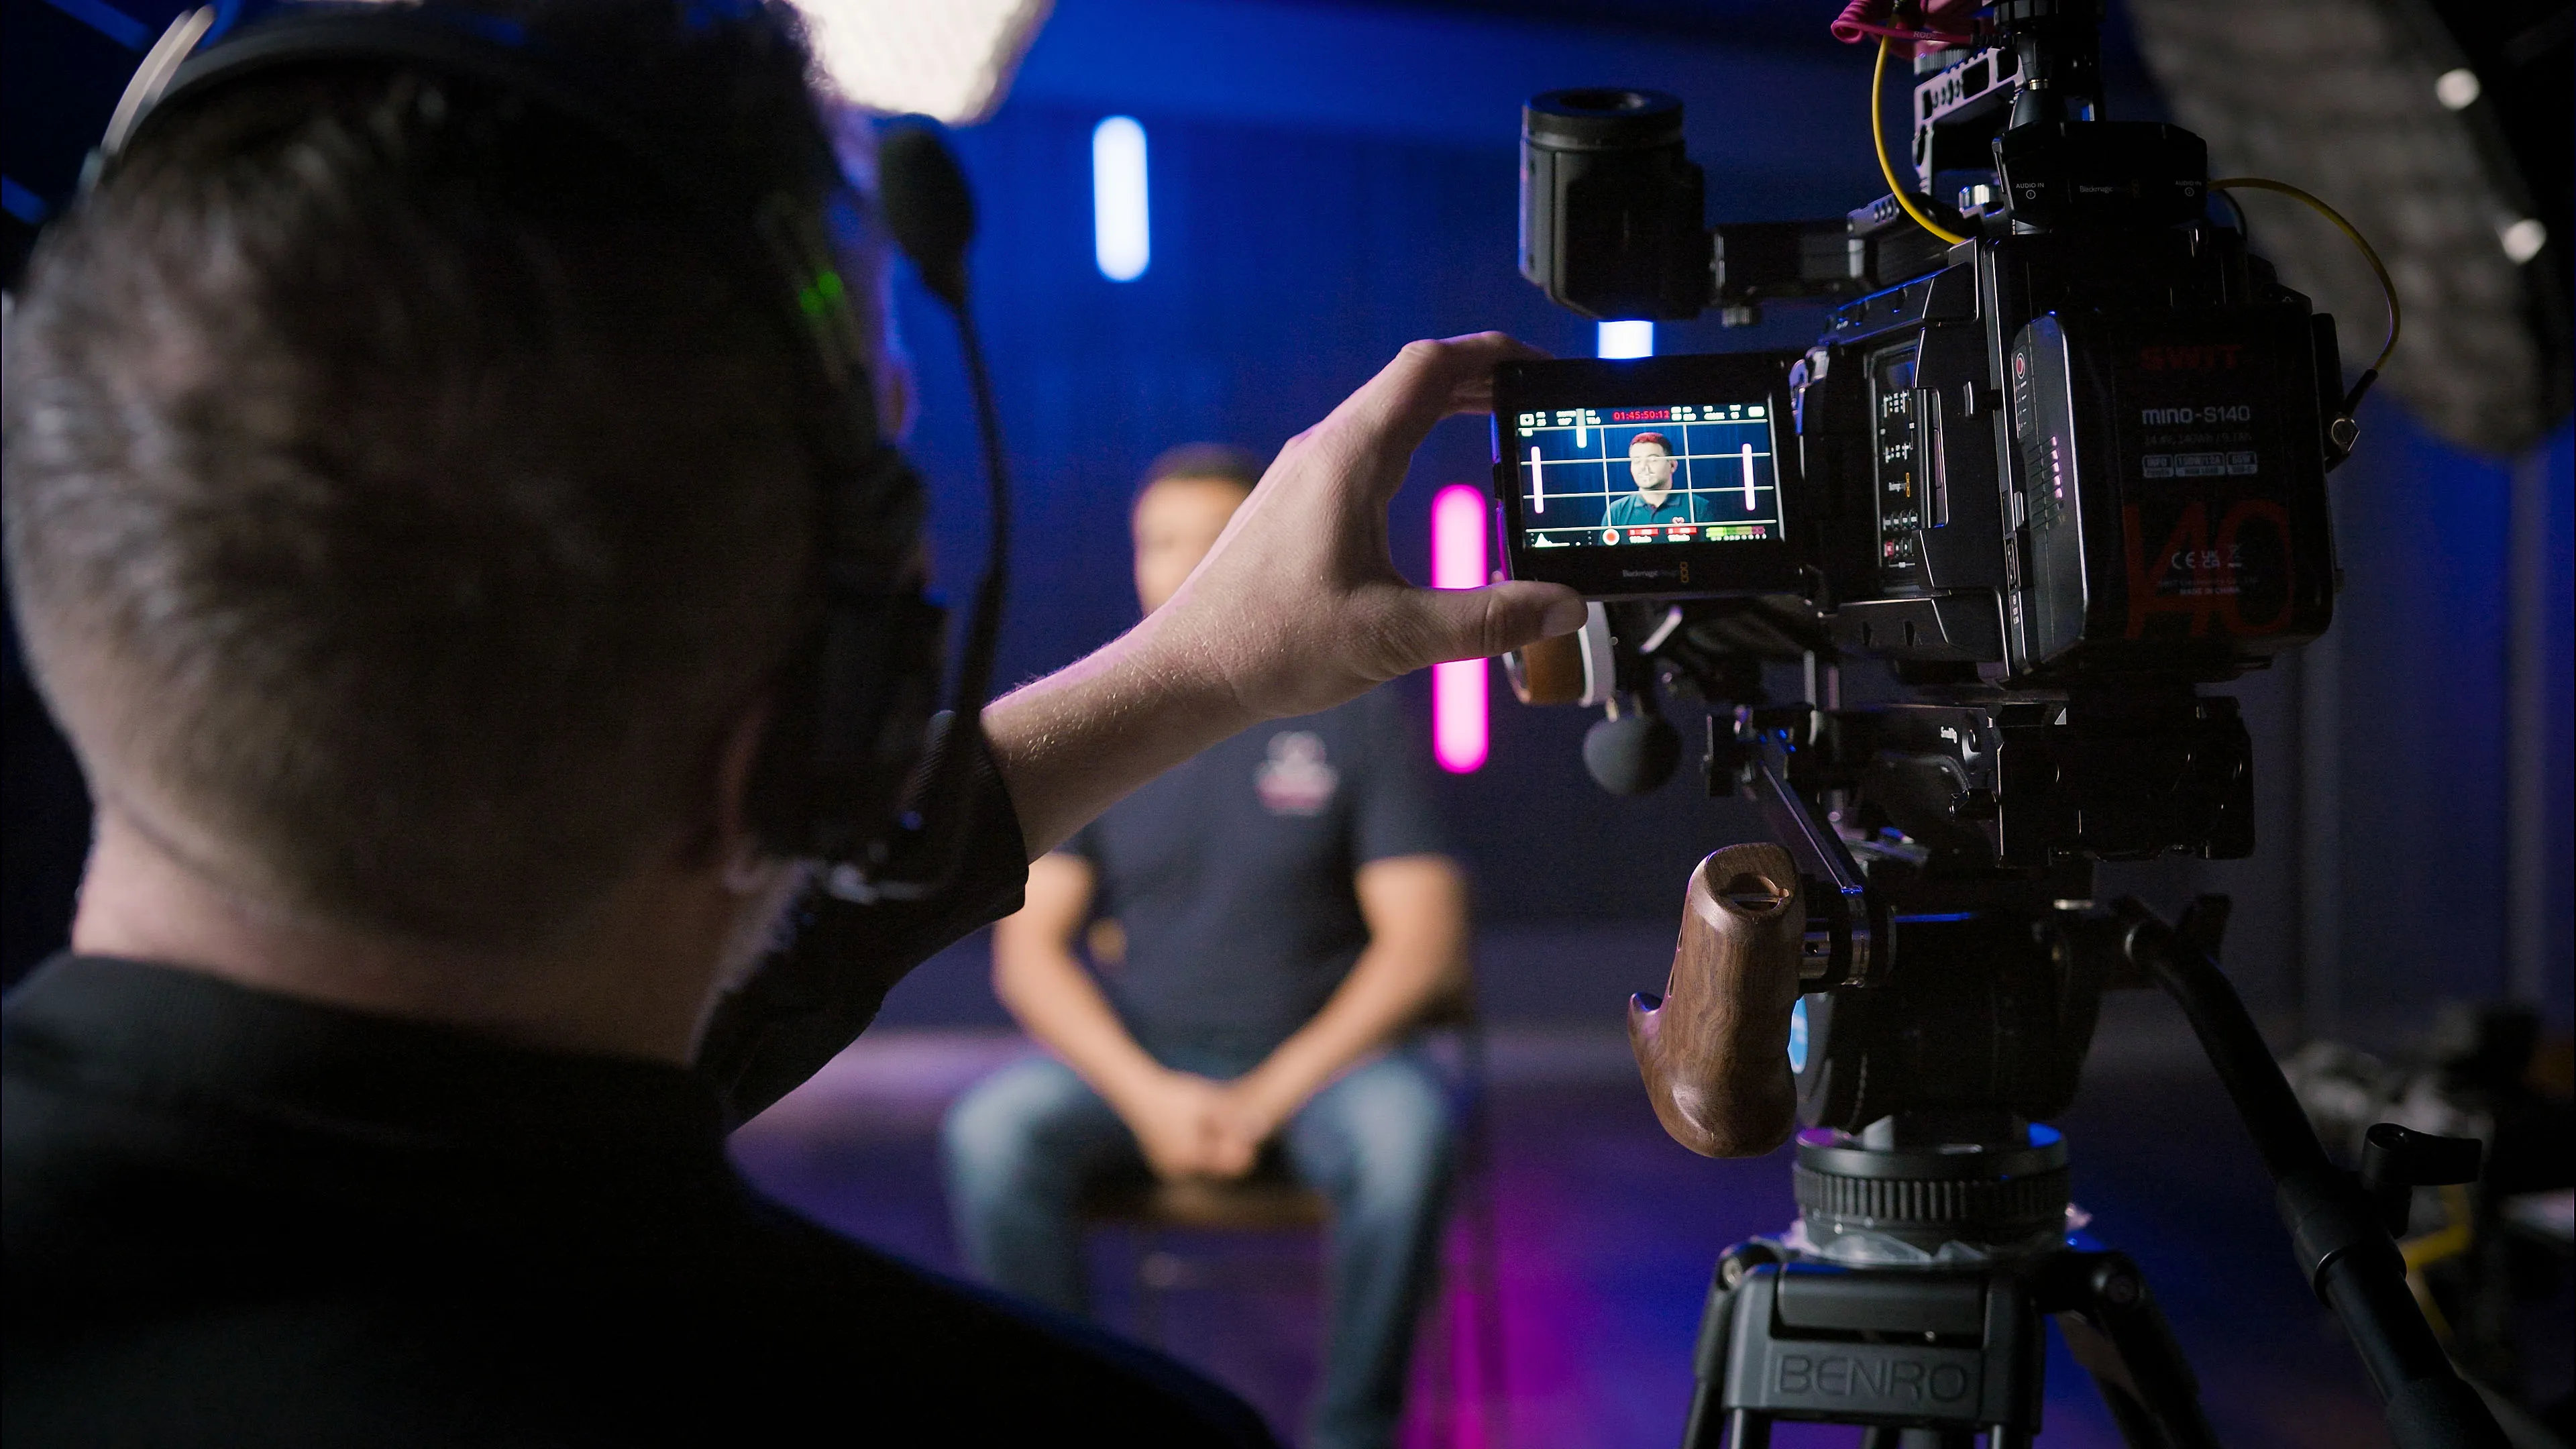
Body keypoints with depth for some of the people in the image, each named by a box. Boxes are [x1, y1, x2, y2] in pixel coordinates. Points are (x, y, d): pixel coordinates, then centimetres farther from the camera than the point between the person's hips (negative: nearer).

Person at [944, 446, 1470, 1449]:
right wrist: (1145, 1093, -15)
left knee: (1406, 1132, -34)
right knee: (989, 1132, -28)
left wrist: (1272, 1094, -16)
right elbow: (1026, 951, 1)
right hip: (1135, 1061, 2)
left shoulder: (1353, 719, 2)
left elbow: (1422, 942, -5)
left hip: (1321, 1056, -1)